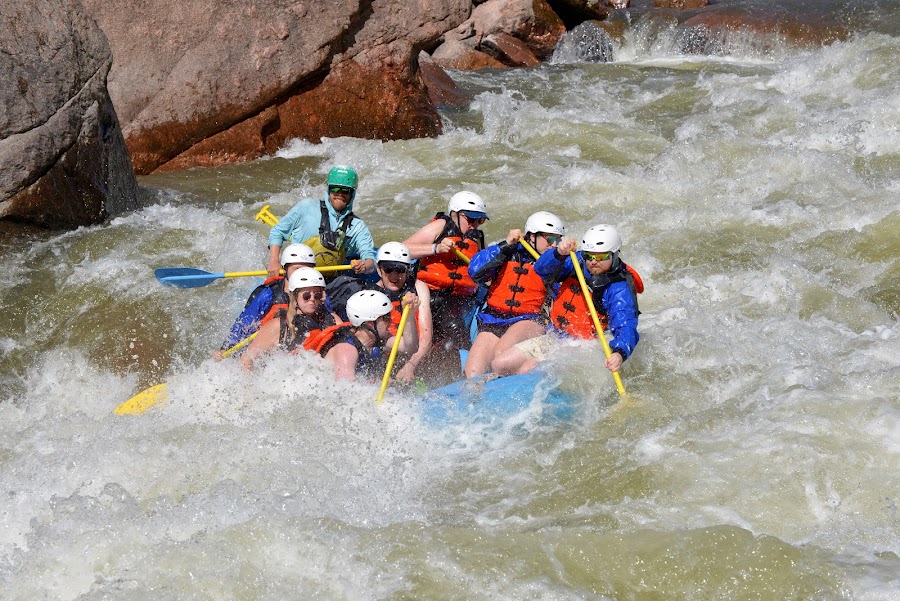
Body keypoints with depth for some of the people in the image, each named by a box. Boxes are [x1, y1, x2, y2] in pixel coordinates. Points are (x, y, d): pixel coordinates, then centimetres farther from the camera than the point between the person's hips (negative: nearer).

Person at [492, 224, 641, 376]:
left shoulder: (620, 290, -20)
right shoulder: (578, 262, -2)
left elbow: (626, 328, -32)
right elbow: (542, 269, -13)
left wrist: (619, 353, -54)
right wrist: (559, 253, -36)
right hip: (552, 339, 7)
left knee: (526, 370, -22)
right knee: (500, 365, 5)